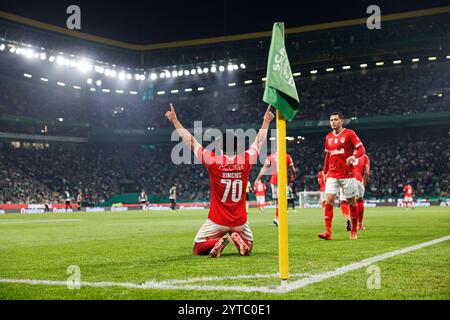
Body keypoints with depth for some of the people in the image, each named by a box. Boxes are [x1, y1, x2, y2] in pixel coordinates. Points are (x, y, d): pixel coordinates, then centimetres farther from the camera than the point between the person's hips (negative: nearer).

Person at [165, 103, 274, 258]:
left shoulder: (213, 160, -12)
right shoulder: (246, 160, -5)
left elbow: (190, 141, -2)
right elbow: (259, 141, 13)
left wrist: (174, 120, 8)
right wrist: (266, 121, 29)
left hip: (217, 222, -2)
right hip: (239, 222, 2)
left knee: (197, 249, 15)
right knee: (248, 247, 27)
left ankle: (220, 241, -15)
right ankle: (238, 239, -8)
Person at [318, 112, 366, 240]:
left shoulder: (349, 133, -4)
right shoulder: (328, 137, 12)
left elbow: (361, 149, -8)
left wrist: (353, 156, -28)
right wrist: (325, 172, 18)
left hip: (347, 174, -3)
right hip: (332, 175, 4)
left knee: (352, 202, 5)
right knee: (328, 200, -10)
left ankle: (354, 231, 19)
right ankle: (327, 232, -11)